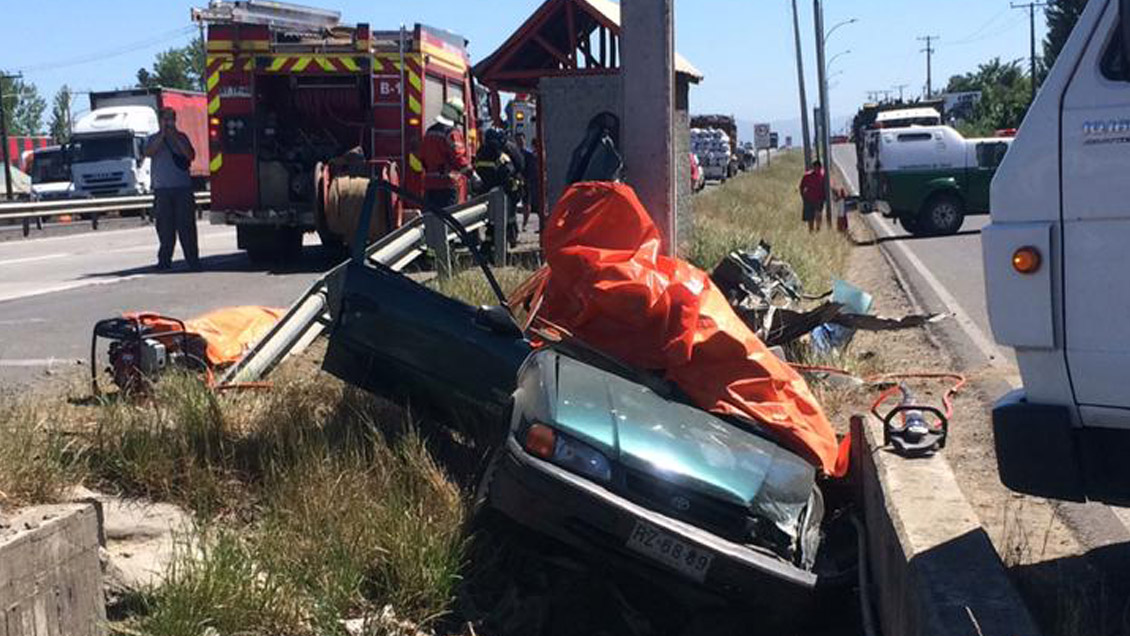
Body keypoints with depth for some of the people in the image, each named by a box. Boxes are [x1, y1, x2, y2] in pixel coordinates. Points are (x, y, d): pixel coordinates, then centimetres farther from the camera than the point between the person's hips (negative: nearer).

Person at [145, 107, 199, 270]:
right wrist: (162, 135, -10)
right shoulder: (153, 139, 11)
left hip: (183, 187, 0)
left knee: (186, 226, -4)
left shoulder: (182, 137, 12)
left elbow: (191, 156, -1)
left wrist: (176, 138, -8)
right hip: (162, 189, 0)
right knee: (165, 227, 0)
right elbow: (149, 153, -9)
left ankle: (193, 260, -4)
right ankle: (164, 260, 6)